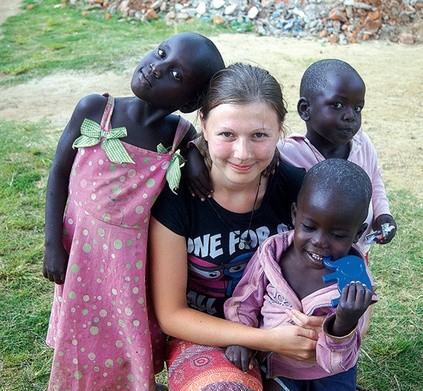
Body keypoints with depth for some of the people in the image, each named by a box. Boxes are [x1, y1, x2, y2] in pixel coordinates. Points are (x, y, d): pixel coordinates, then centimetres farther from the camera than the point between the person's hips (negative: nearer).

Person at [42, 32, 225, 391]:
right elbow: (59, 175, -4)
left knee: (130, 354, 17)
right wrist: (53, 246, -5)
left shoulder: (185, 139, -15)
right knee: (81, 349, 20)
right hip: (82, 253, 1)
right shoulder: (94, 110, -14)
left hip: (136, 265, 0)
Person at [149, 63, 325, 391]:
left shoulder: (297, 186, -13)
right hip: (202, 337, -4)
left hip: (283, 332, 4)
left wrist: (323, 322, -21)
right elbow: (171, 314, -13)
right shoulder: (175, 197, -19)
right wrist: (269, 339, -21)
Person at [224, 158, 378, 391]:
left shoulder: (355, 284, -21)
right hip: (275, 365, 0)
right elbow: (244, 302, -1)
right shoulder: (271, 254, -17)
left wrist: (345, 323, -39)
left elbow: (336, 362, -21)